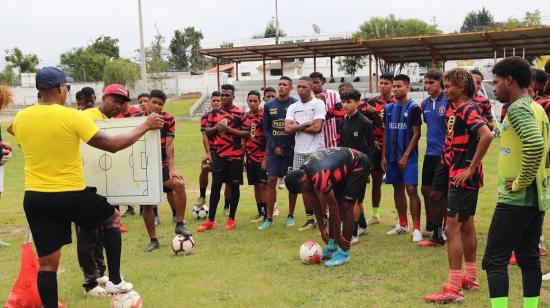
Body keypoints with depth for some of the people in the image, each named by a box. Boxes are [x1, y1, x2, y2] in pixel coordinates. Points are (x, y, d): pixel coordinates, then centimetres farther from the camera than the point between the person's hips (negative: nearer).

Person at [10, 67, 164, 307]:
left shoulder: (20, 118, 1)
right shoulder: (72, 116, -14)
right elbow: (112, 145, -14)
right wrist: (145, 127, -3)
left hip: (34, 197, 4)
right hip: (71, 195, -4)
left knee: (47, 263, 9)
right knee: (112, 217, 23)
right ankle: (115, 281, 22)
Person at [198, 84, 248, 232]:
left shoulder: (240, 113, -4)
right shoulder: (214, 113, 9)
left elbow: (246, 133, -9)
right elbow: (207, 131, 11)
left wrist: (229, 129, -18)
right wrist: (215, 127, -10)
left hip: (235, 155, -3)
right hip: (219, 155, 3)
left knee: (234, 186, 6)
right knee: (215, 186, 1)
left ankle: (231, 219, 17)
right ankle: (210, 220, 6)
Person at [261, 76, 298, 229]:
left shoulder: (295, 104, -4)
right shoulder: (269, 105, 6)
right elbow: (266, 129, 7)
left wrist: (291, 146, -11)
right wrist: (274, 147, -3)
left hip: (291, 148, -2)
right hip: (274, 149, 3)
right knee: (271, 181, 0)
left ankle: (291, 215, 18)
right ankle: (269, 218, 5)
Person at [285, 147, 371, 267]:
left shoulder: (320, 177, -37)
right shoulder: (303, 173, -10)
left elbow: (334, 207, -28)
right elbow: (315, 204, 0)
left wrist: (338, 236, -18)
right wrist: (322, 229, 2)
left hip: (358, 164, -8)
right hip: (343, 165, 8)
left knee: (346, 206, -14)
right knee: (333, 204, 5)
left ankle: (344, 253, -7)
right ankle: (331, 248, 15)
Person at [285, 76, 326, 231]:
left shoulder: (318, 104, -4)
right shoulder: (293, 107, 10)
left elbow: (317, 128, -14)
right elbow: (288, 128, -3)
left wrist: (298, 126, -4)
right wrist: (307, 124, -9)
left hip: (316, 151, -5)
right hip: (299, 151, 5)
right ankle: (310, 218, 18)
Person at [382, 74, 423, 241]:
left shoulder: (413, 108, -7)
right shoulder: (389, 108, 10)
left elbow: (416, 134, -9)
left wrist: (406, 156, -14)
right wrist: (384, 155, 7)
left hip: (408, 158, -6)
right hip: (392, 157, 6)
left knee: (411, 190, -9)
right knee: (398, 189, 12)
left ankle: (416, 228, -6)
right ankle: (402, 224, 23)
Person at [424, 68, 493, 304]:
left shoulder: (468, 109, -16)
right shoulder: (453, 109, 12)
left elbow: (487, 135, -31)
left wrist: (471, 168, -26)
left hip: (464, 176, -10)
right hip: (458, 175, 10)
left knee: (452, 228, -10)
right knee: (466, 226, 17)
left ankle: (453, 289, -7)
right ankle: (469, 278, 29)